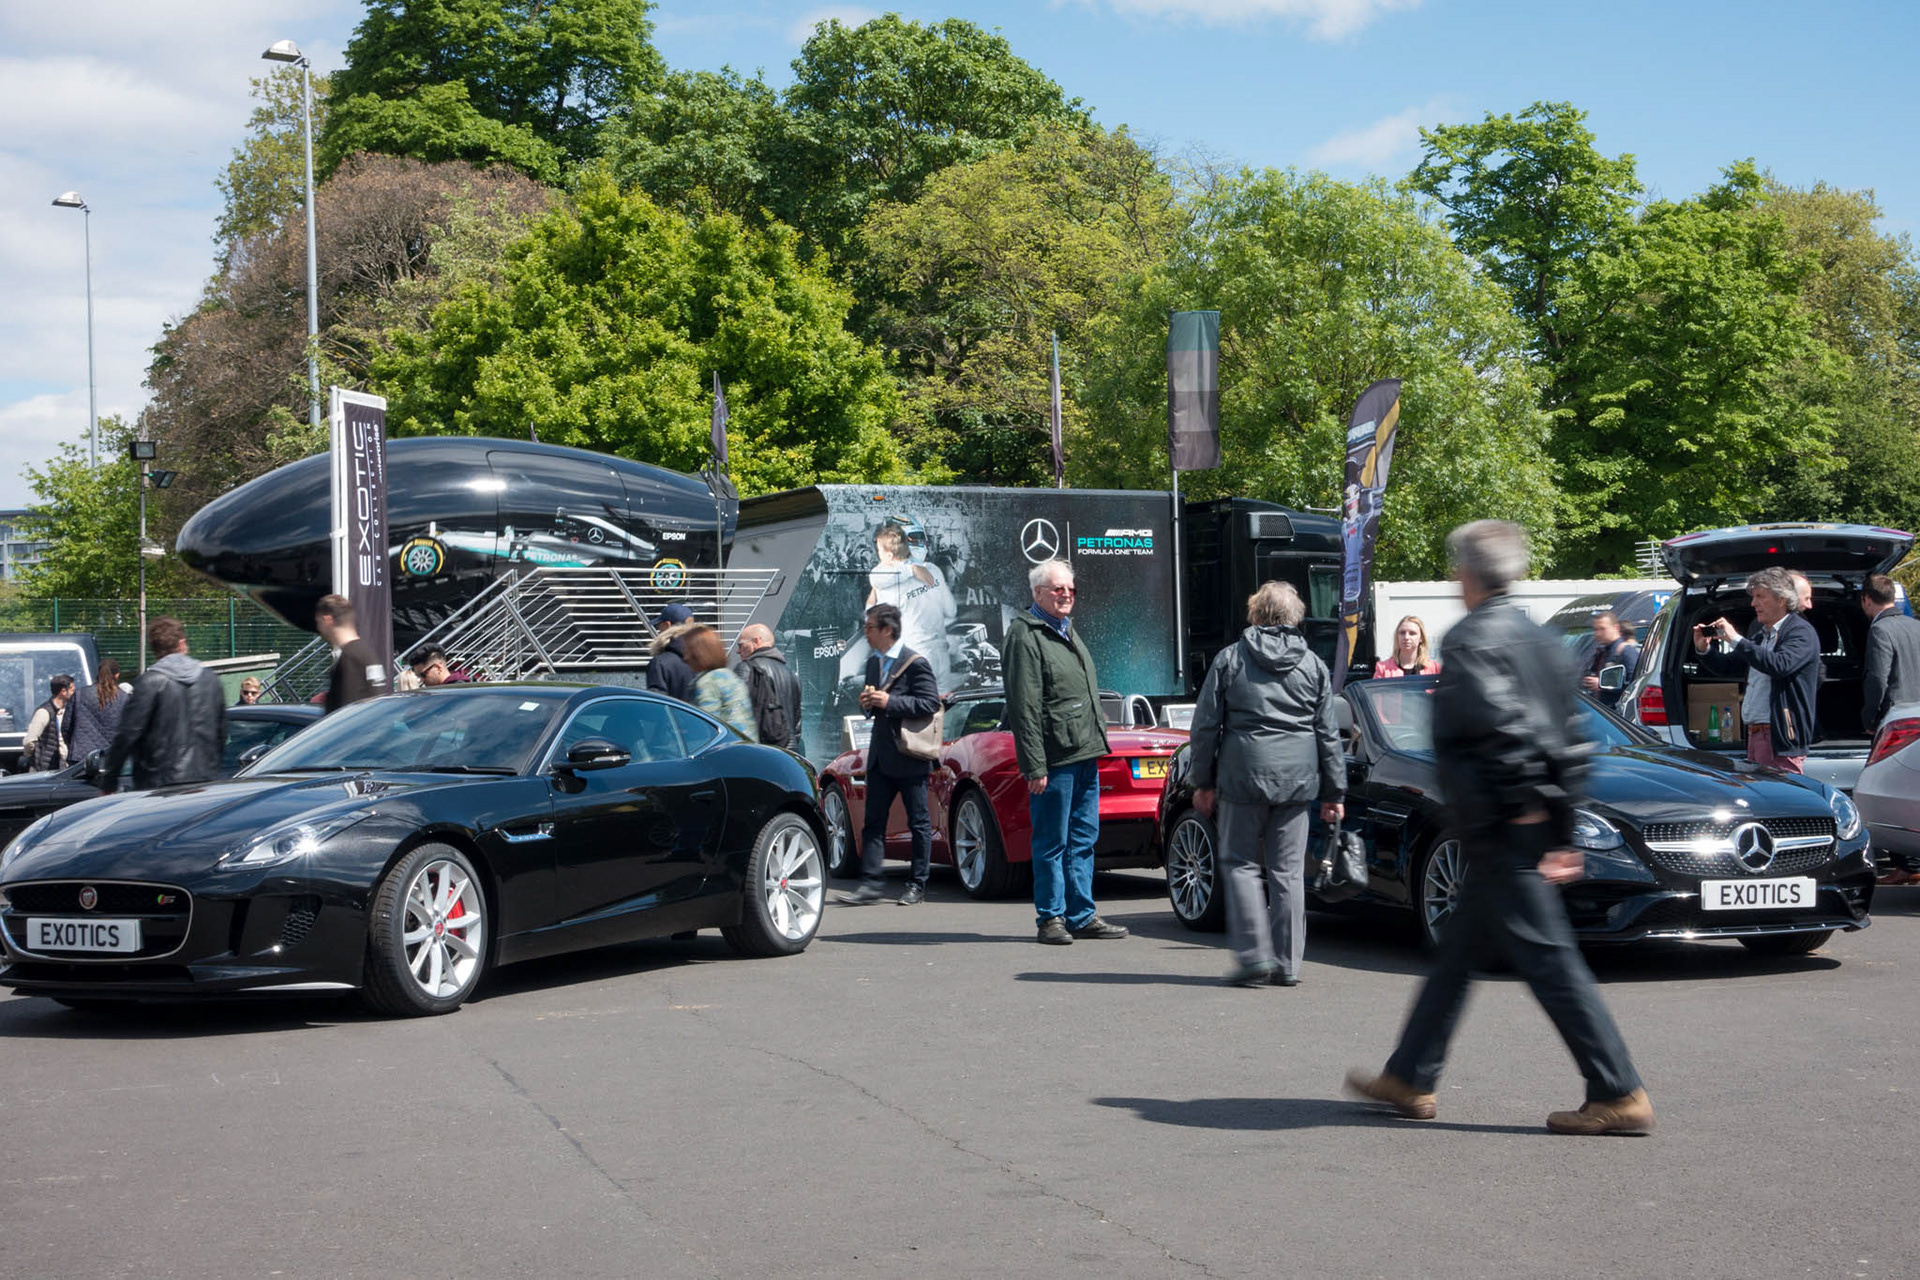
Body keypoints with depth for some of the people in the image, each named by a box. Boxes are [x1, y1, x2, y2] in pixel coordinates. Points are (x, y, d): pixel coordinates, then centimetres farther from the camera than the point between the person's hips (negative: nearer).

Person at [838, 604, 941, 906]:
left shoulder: (915, 663, -10)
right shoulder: (873, 663, 14)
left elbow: (931, 703, -16)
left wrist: (889, 702, -19)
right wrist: (867, 703, 2)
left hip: (909, 756, -7)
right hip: (880, 755, 8)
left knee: (919, 823, 3)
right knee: (873, 822, 3)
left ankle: (917, 886, 9)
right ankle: (869, 884, 3)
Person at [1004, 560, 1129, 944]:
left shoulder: (1068, 631, 19)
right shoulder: (1026, 636, -10)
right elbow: (1024, 708, -15)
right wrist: (1035, 766, -19)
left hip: (1085, 754, 9)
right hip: (1054, 759, -9)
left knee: (1083, 839, 10)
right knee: (1052, 842, -2)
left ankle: (1082, 916, 16)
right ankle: (1052, 918, 5)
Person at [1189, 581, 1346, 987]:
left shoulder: (1230, 659, 2)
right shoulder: (1314, 665, 8)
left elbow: (1205, 725, 2)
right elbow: (1328, 735, 10)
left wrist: (1203, 781, 10)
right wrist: (1334, 792, 14)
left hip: (1244, 776, -3)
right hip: (1297, 779, 3)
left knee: (1240, 863, 6)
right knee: (1288, 870, 6)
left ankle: (1254, 955, -5)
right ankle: (1287, 964, 7)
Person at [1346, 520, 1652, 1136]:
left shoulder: (1470, 638, -11)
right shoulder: (1537, 638, 16)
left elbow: (1498, 719, -26)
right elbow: (1570, 735, 15)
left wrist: (1523, 799, -19)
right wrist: (1562, 834, 16)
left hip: (1503, 829, -10)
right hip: (1539, 825, 10)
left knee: (1549, 958, -7)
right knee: (1457, 954, 16)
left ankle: (1619, 1094, -6)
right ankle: (1409, 1079, 25)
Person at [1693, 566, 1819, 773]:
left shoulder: (1801, 632, -7)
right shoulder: (1759, 630, 17)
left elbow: (1780, 665, -26)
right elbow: (1729, 667, 25)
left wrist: (1736, 640, -23)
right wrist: (1702, 650, 7)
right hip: (1754, 733, 8)